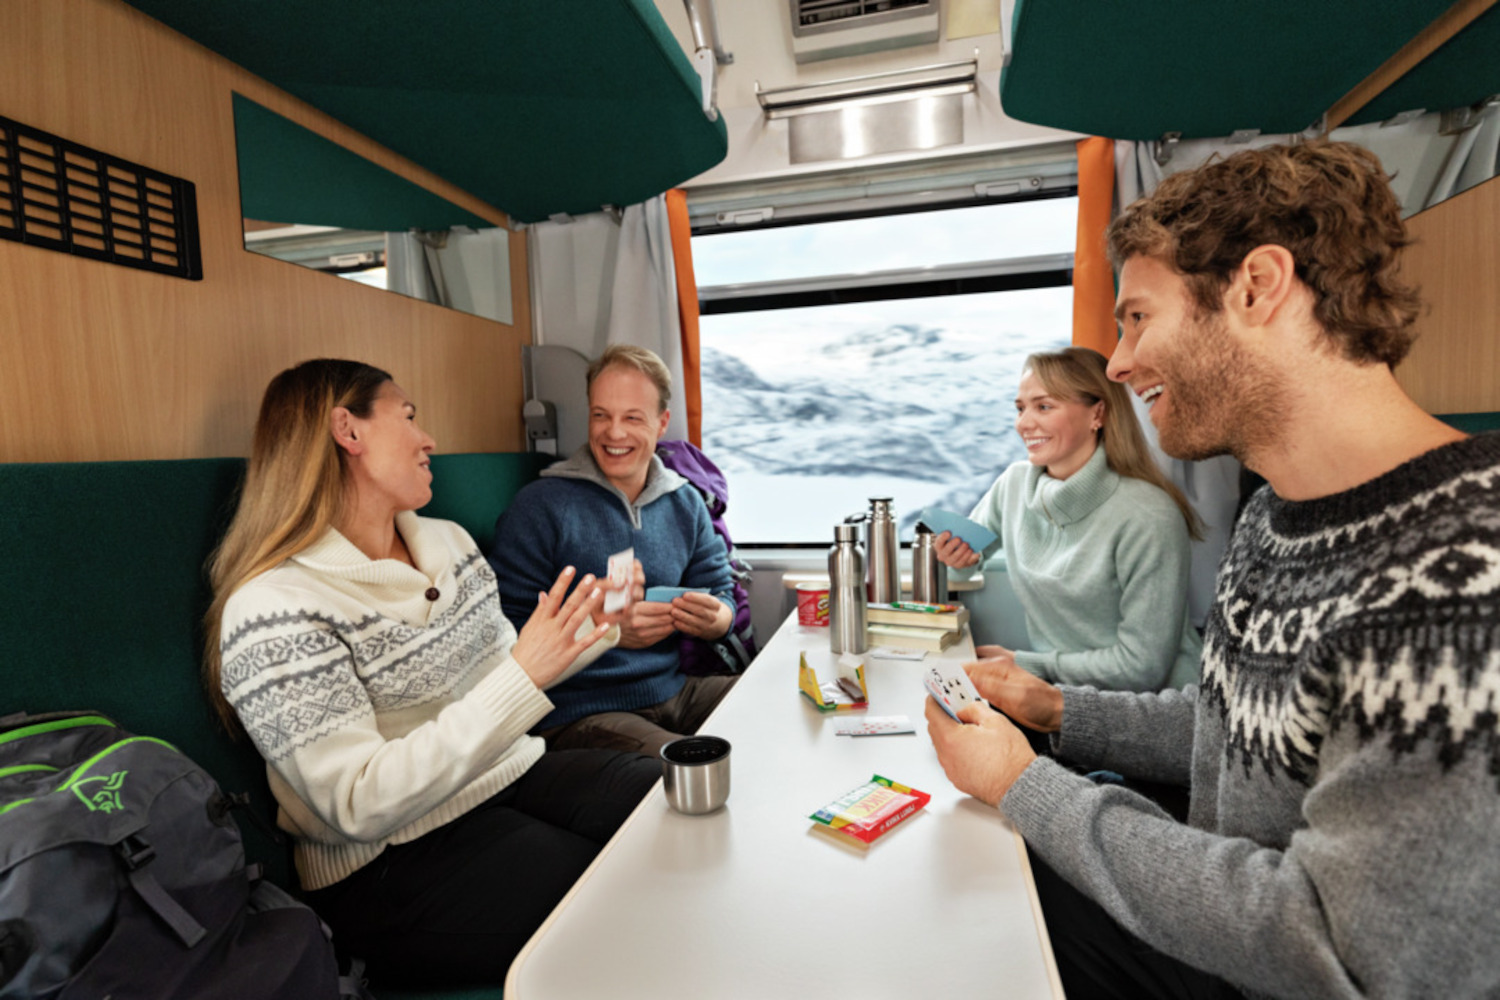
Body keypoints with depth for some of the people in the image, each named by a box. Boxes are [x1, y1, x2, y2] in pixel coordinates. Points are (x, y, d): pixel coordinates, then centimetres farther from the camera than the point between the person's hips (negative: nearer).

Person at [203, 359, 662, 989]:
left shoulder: (449, 541, 7)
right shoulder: (273, 607, -16)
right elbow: (360, 807, -22)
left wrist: (594, 629, 1)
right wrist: (523, 675, -28)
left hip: (508, 778, 7)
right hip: (391, 866, -6)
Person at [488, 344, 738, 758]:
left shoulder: (686, 505, 9)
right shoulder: (541, 505, -8)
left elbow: (723, 596, 12)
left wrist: (711, 618, -12)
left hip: (674, 692, 6)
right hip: (580, 716, -6)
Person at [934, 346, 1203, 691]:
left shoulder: (1147, 517, -19)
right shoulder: (1014, 482, -2)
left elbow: (1142, 666, -18)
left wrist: (1023, 663, -13)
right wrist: (961, 555, -7)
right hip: (1060, 689, 5)